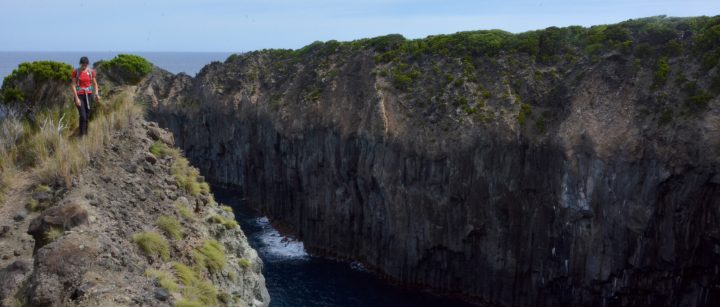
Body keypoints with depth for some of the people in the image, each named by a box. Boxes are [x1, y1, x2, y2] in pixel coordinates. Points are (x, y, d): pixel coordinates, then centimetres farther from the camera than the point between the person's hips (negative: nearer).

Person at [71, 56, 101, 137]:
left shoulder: (91, 71, 2)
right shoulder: (75, 71, -6)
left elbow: (95, 84, 8)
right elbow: (73, 85, -6)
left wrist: (97, 94, -6)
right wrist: (76, 98, -13)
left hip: (88, 95, 3)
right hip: (79, 95, -3)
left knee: (87, 116, 6)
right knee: (83, 116, -13)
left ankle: (86, 133, 19)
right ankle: (81, 135, -7)